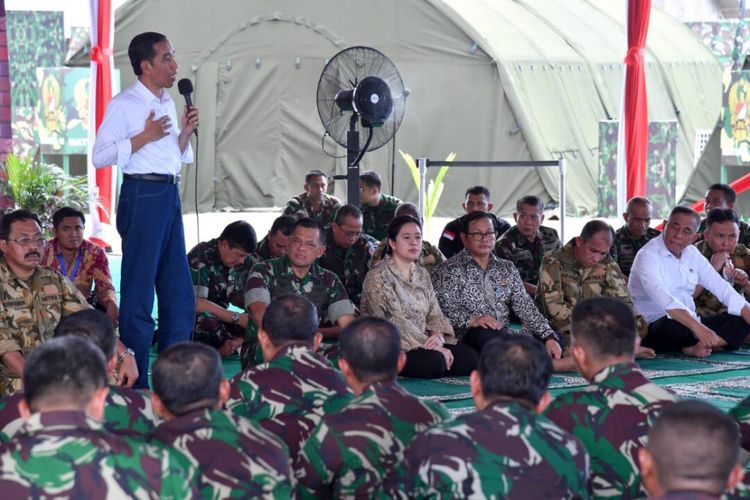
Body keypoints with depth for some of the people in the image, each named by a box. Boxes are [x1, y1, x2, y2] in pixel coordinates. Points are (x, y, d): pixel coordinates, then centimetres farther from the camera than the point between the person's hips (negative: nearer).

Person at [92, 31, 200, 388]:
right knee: (139, 291, -3)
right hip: (142, 195, -8)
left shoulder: (168, 104, 16)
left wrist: (185, 132, 7)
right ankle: (135, 382, 3)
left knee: (180, 293, 10)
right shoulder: (124, 105, -8)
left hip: (170, 195, 8)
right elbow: (99, 157, -14)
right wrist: (144, 137, -17)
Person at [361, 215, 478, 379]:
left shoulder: (422, 275, 16)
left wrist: (438, 336, -13)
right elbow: (396, 322, -16)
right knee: (434, 361, -34)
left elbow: (435, 314, 11)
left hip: (423, 342, 7)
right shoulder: (378, 277, -8)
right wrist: (431, 345, -20)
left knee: (470, 357, -17)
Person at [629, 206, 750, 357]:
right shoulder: (648, 256, -14)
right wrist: (697, 327, -42)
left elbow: (723, 289, 9)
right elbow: (664, 299, -30)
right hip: (656, 328, -8)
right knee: (675, 325, -39)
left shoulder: (692, 254, 11)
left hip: (693, 326, 8)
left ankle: (697, 347, -26)